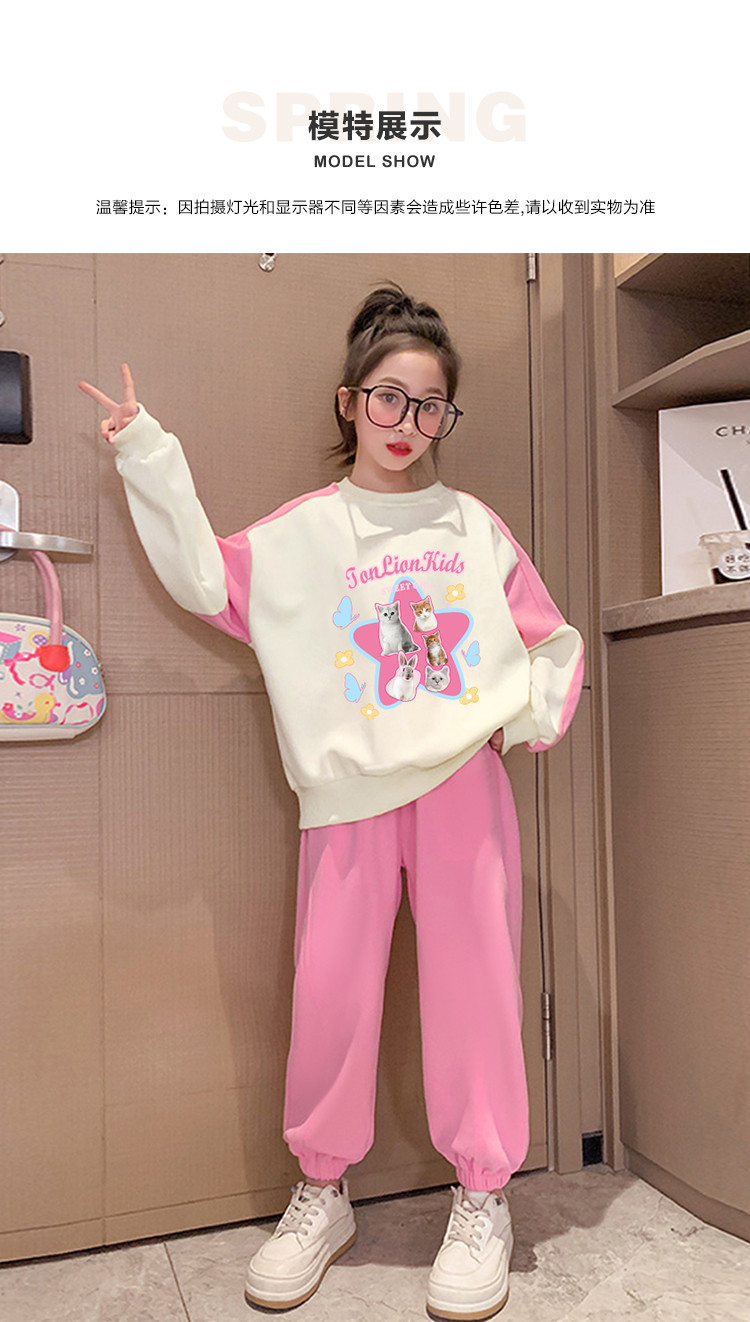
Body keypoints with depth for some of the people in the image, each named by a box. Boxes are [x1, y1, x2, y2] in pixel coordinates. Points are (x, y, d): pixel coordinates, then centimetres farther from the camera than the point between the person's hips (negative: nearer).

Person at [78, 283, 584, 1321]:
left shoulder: (476, 525, 10)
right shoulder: (299, 533, 9)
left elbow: (553, 639, 15)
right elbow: (208, 581, 2)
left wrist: (536, 713, -2)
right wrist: (151, 463, 0)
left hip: (466, 778, 1)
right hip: (348, 790, 0)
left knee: (474, 979, 3)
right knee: (329, 988, 1)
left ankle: (483, 1198, 24)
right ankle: (322, 1193, 26)